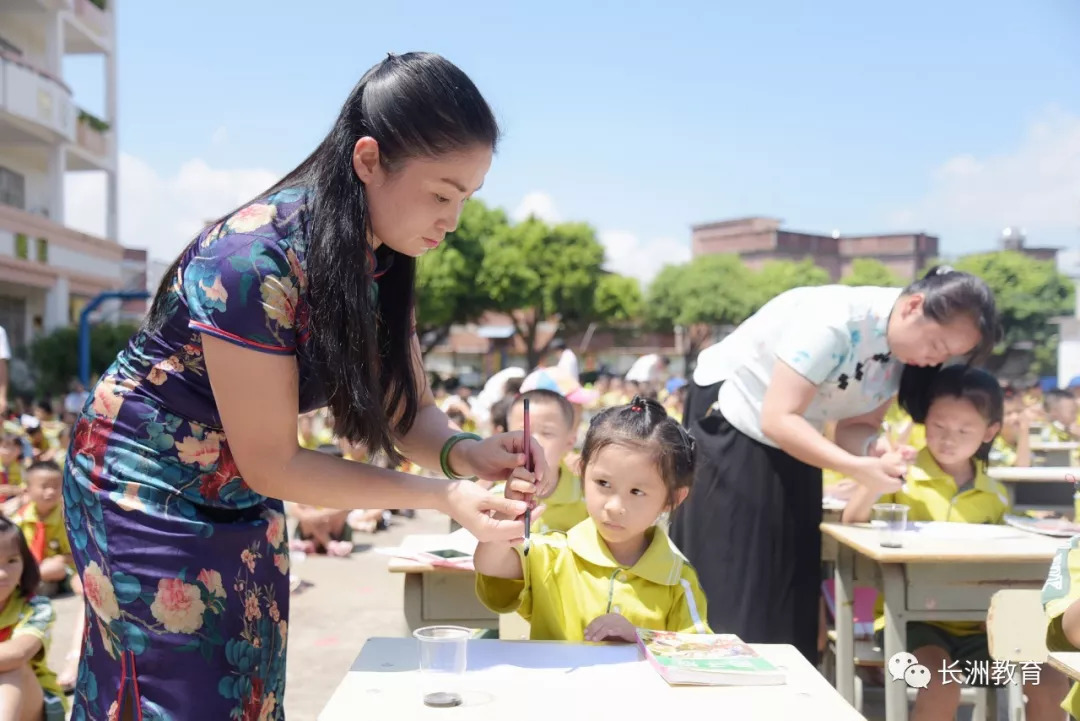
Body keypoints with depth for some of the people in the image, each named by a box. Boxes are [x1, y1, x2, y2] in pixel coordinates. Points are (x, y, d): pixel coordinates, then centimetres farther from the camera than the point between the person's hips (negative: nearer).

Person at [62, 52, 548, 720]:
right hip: (148, 486, -7)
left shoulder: (383, 261, -8)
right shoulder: (255, 262, -31)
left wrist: (464, 452, -25)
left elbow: (407, 408, -3)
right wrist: (443, 497, -29)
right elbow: (271, 463, -26)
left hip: (241, 502, 7)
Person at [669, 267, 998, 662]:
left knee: (789, 586, 7)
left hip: (789, 447, 8)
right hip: (728, 427, -7)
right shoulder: (834, 320, -31)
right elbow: (777, 420, -33)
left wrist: (876, 448, -26)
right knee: (727, 590, -5)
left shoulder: (903, 353, -6)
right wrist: (858, 469, -39)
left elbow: (854, 426, -3)